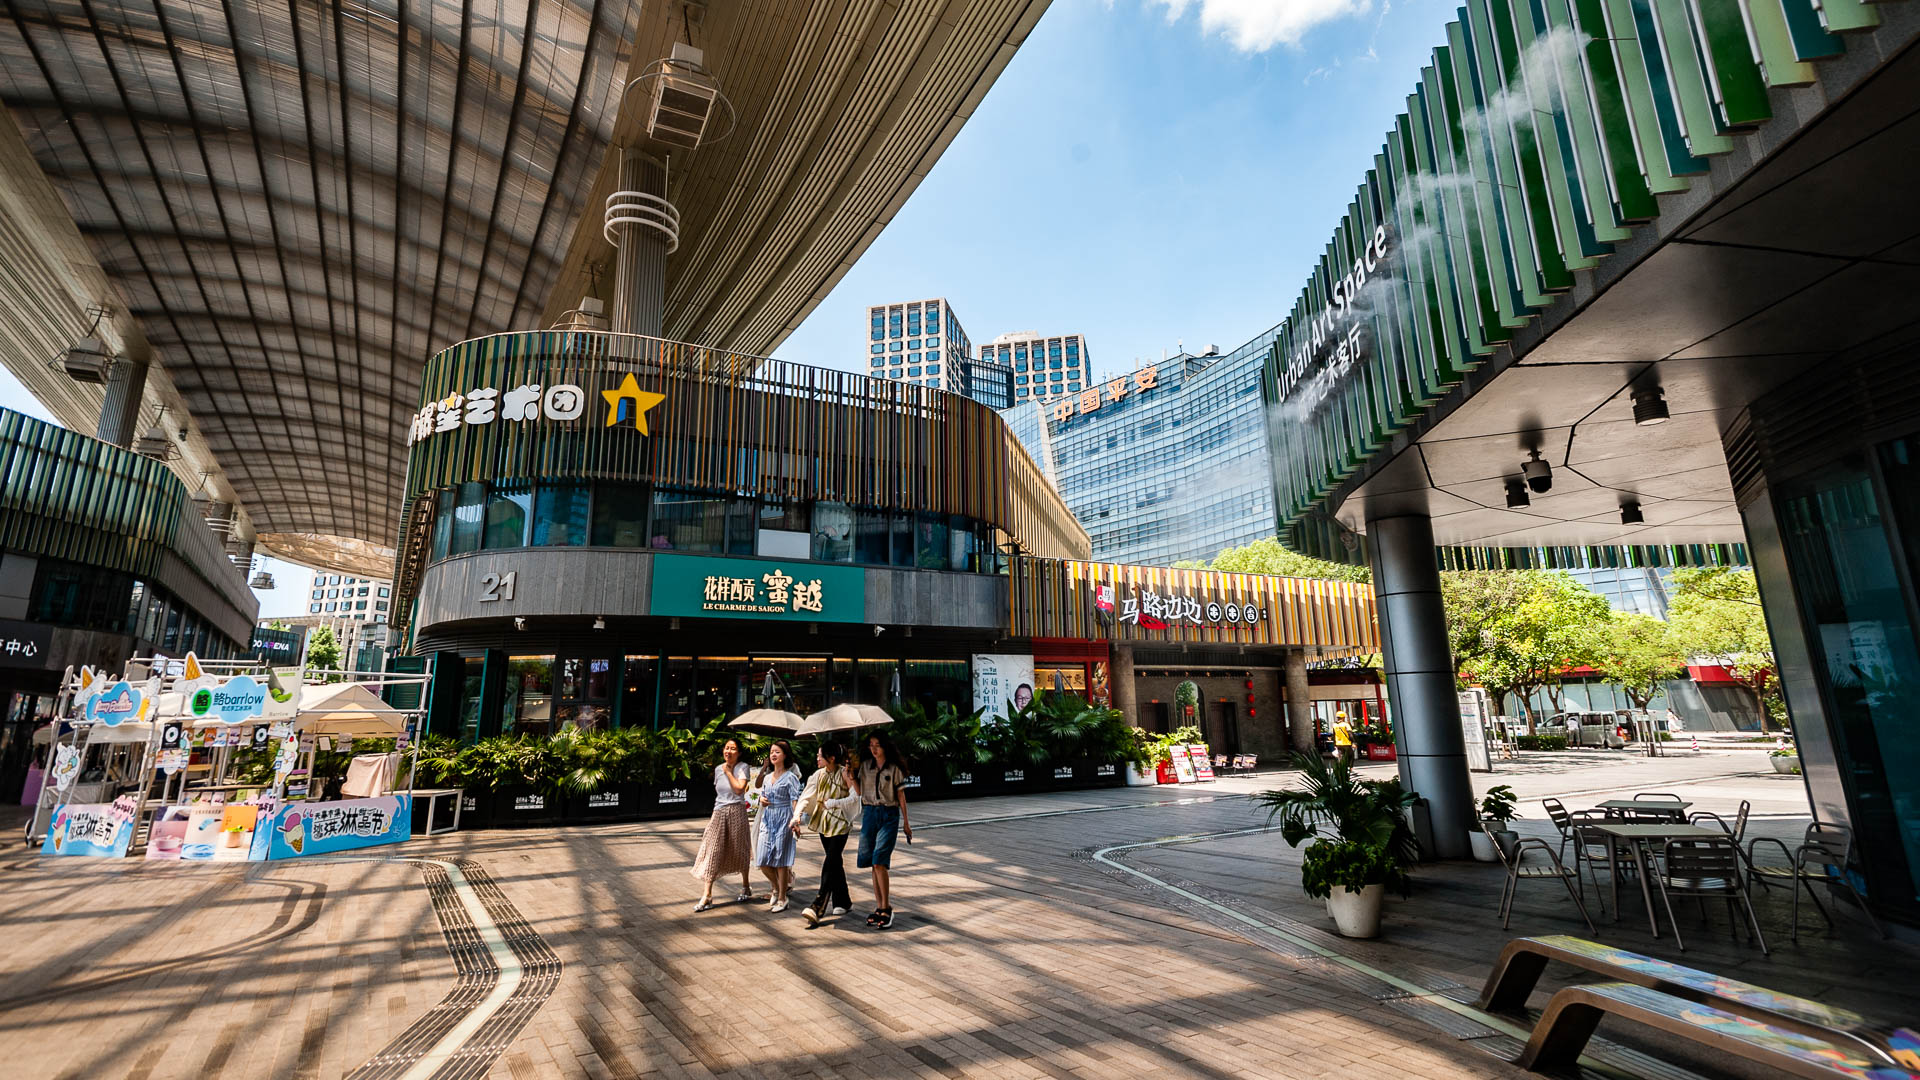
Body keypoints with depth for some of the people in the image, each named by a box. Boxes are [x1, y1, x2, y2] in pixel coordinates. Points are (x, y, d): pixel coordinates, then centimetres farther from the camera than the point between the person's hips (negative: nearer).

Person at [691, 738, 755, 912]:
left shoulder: (743, 767, -5)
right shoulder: (718, 769, 10)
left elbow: (739, 789, -17)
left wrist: (728, 771, -11)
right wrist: (715, 812, 16)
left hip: (736, 812, -4)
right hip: (719, 813, 4)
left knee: (739, 850, 8)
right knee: (712, 852, -2)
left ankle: (746, 886, 28)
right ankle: (707, 895, 0)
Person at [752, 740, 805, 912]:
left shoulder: (790, 776, -6)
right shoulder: (767, 777, 12)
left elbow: (795, 800, -13)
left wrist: (795, 820, -26)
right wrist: (761, 799, -2)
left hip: (783, 818, -6)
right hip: (767, 819, 6)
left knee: (780, 860, -2)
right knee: (762, 861, 3)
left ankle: (782, 899, 9)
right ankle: (777, 887, 29)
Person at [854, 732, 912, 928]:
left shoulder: (894, 768, -2)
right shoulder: (865, 766, 8)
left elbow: (901, 796, 2)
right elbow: (860, 791, 7)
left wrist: (905, 822, 4)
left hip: (889, 815, -4)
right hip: (869, 813, 4)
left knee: (879, 861, -13)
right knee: (873, 863, 5)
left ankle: (886, 908, -4)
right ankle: (879, 906, 14)